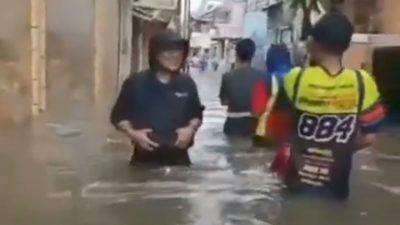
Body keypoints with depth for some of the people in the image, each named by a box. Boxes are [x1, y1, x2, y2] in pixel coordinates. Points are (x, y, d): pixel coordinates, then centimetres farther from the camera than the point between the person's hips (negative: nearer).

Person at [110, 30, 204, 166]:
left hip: (178, 158, 3)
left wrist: (191, 128, -5)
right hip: (145, 157, -2)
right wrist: (132, 133, -14)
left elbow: (196, 114, 15)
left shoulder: (187, 84, 5)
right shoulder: (136, 83, -4)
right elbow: (118, 116, 3)